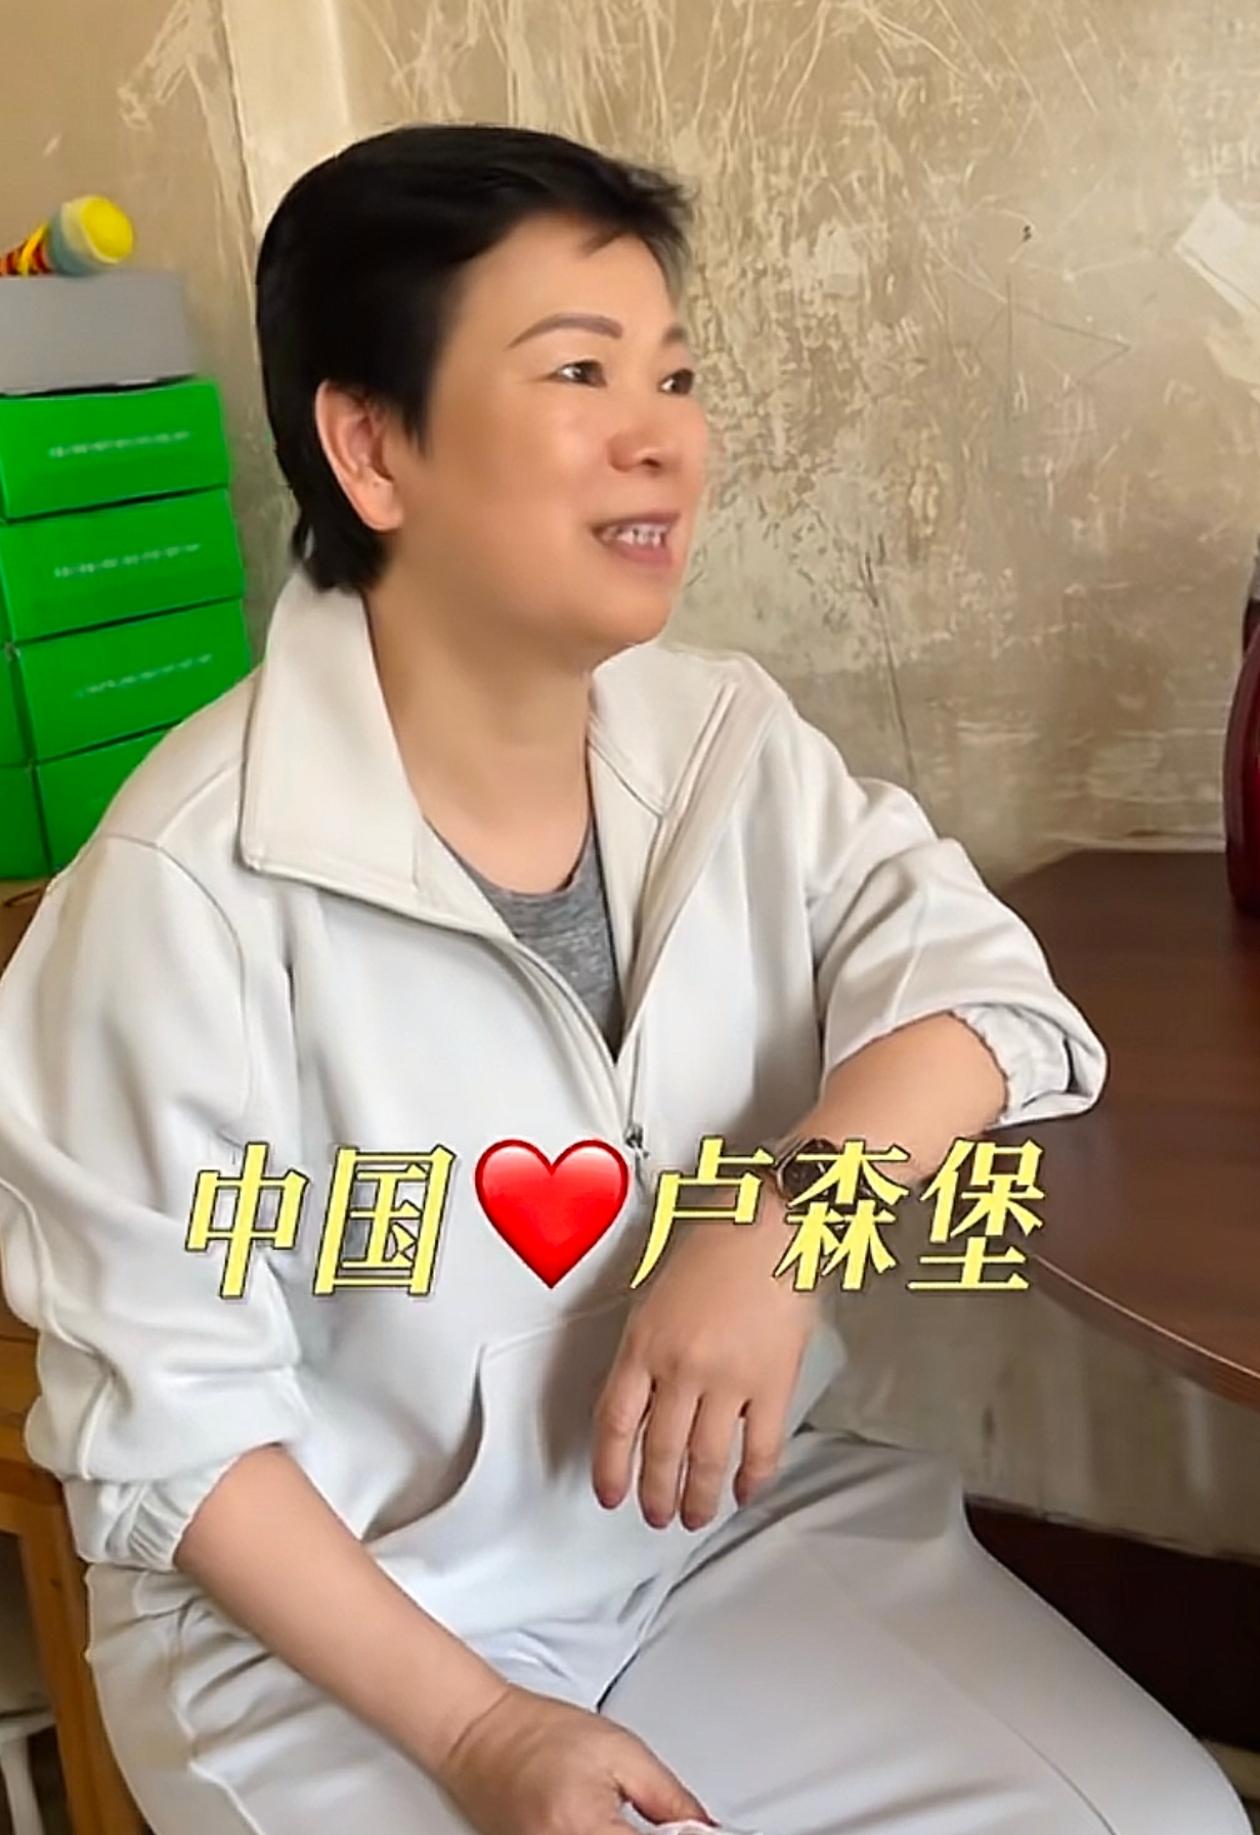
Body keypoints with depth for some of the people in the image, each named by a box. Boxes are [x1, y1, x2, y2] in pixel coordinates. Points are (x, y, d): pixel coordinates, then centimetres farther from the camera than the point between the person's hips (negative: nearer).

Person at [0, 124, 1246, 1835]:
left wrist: (784, 1208, -28)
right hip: (330, 1634, -4)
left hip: (742, 1520, 4)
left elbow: (987, 984, -10)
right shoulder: (195, 881, -21)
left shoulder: (730, 738, -3)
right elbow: (166, 1417, -16)